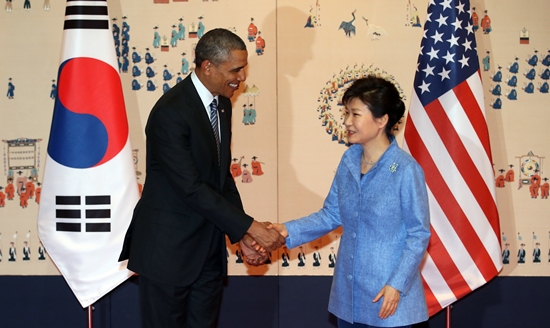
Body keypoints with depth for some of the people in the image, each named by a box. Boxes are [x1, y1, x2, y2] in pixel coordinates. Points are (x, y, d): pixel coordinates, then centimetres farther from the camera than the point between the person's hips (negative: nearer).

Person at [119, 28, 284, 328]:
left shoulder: (222, 104, 6)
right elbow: (191, 188, -24)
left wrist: (241, 234, -1)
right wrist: (250, 227, -22)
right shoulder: (170, 113, -21)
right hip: (169, 248, -7)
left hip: (208, 249, 8)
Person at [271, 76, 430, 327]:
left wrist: (397, 284, -17)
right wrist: (290, 231, -4)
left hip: (387, 294, -6)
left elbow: (418, 235, -12)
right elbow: (332, 214, 9)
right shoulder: (349, 160, 2)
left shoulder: (406, 170, -16)